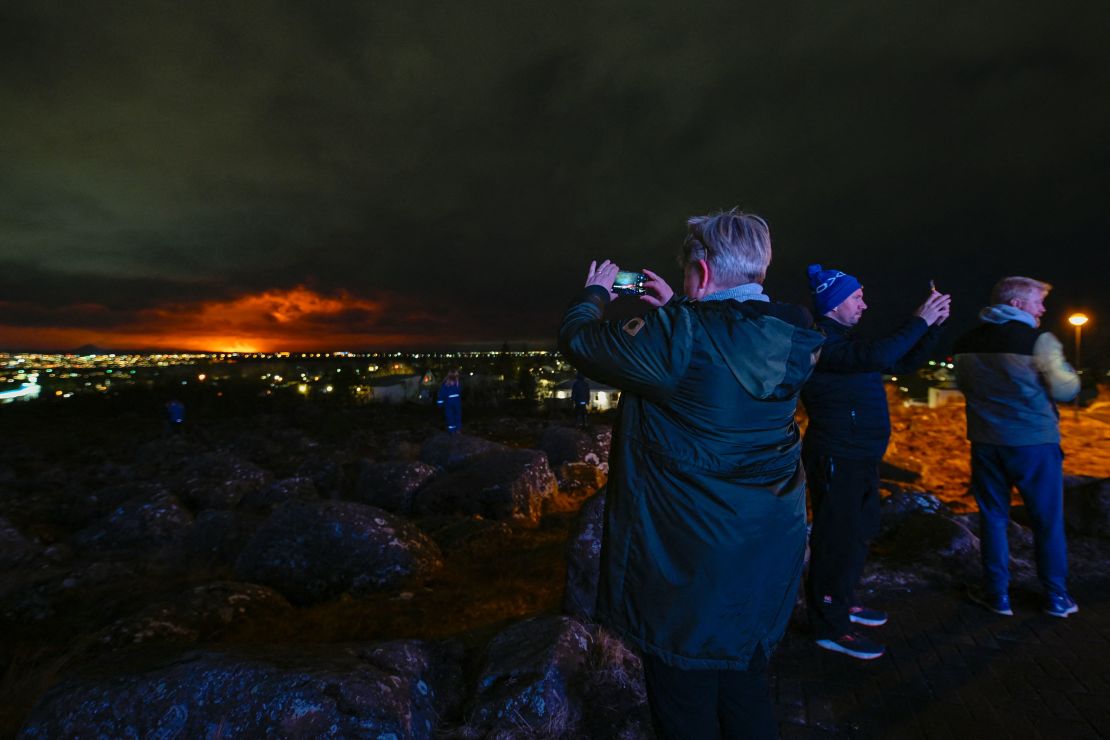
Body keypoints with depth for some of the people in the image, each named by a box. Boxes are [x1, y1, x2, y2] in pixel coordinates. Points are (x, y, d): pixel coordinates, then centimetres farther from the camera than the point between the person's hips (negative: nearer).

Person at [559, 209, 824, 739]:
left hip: (692, 564, -7)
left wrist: (596, 293, 9)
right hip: (770, 556, 7)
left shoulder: (678, 334, -24)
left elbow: (577, 340, -10)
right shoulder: (786, 337, -2)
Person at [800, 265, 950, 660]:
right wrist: (919, 321, -19)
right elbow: (880, 355, -32)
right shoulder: (821, 341, -18)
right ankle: (830, 626, 10)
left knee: (859, 533, 21)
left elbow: (903, 364, 20)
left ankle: (840, 602, 37)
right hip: (836, 461, -11)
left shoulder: (845, 340, 15)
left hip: (858, 458, 11)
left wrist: (933, 325, 9)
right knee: (838, 540, -3)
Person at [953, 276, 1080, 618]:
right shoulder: (1038, 340, -12)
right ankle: (1057, 598, 22)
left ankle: (998, 594, 17)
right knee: (1048, 521, 11)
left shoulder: (966, 343, 3)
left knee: (993, 518, 11)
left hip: (986, 442, 3)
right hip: (1034, 442, -3)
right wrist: (1069, 373, 10)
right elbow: (1065, 389, -10)